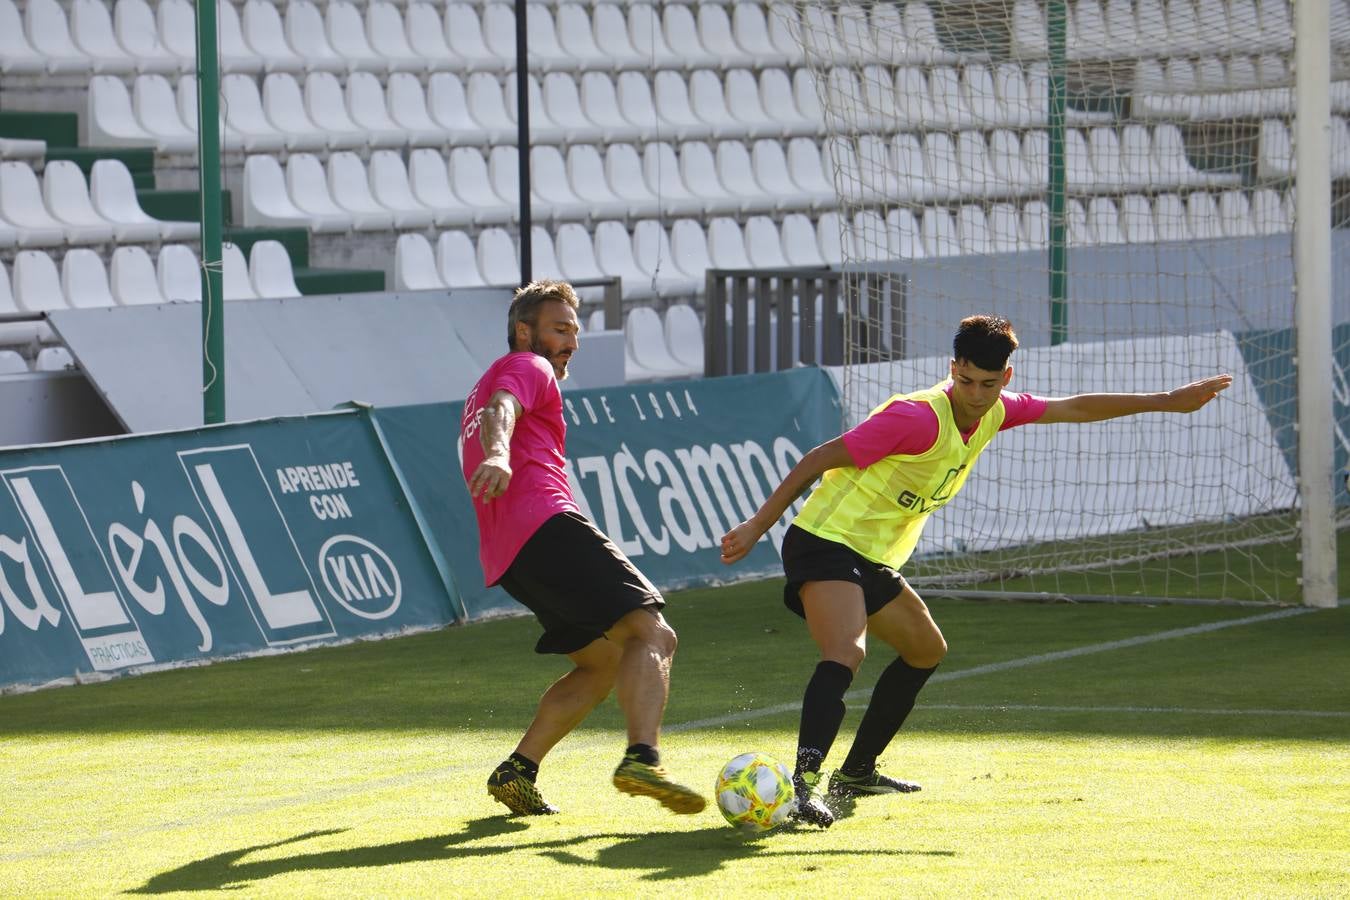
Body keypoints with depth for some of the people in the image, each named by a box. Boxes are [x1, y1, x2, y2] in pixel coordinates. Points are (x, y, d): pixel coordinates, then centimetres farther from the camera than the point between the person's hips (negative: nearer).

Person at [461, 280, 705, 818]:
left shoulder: (482, 389, 35)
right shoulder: (527, 368, 6)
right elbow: (501, 409, -16)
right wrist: (498, 455, -37)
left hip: (505, 555, 10)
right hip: (547, 526, -10)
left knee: (603, 662, 18)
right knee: (652, 634, -18)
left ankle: (517, 772, 7)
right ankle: (642, 759, -41)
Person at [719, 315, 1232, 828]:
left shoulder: (996, 413, 2)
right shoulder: (919, 418, -23)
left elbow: (1074, 409, 18)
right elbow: (819, 460, -20)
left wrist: (1169, 402, 20)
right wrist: (757, 528, -21)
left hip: (875, 561, 9)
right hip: (825, 544, -9)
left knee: (926, 651, 25)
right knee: (845, 654, -32)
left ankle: (857, 772, 34)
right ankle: (805, 780, -45)